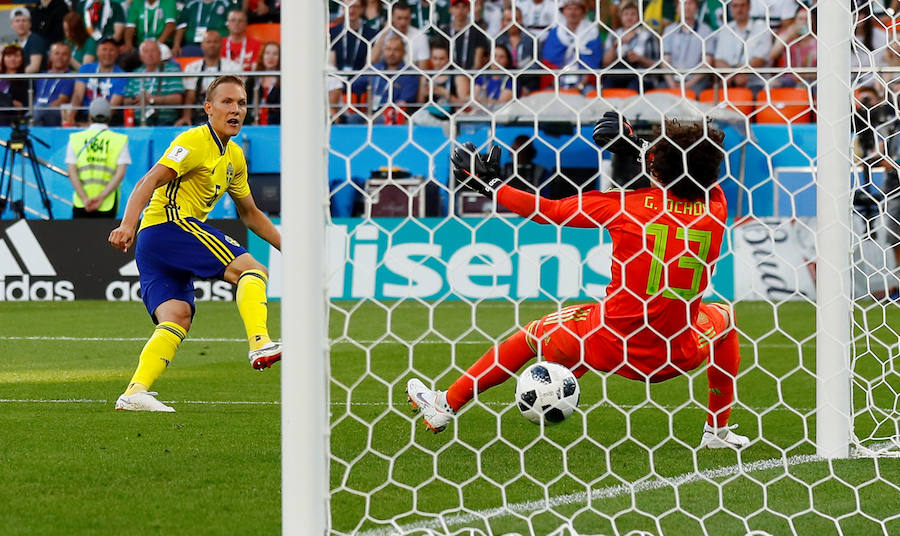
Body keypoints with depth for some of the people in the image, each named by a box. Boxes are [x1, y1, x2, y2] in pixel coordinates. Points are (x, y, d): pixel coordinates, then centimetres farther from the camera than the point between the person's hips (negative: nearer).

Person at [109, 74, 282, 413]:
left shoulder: (234, 156, 22)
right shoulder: (195, 141, -7)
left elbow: (250, 214, 33)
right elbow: (150, 181, -18)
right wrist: (127, 224, -32)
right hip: (169, 222, -9)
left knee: (178, 318, -7)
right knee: (251, 269, -15)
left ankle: (134, 392, -18)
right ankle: (259, 344, -30)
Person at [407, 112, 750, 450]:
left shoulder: (625, 204, -10)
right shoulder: (714, 206, -5)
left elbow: (547, 211, -1)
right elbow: (692, 175, 20)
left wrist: (489, 185, 11)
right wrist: (642, 152, 20)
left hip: (608, 347, -2)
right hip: (680, 356, 2)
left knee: (532, 336, 24)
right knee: (723, 317, 35)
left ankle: (446, 405, 33)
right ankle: (718, 430, 37)